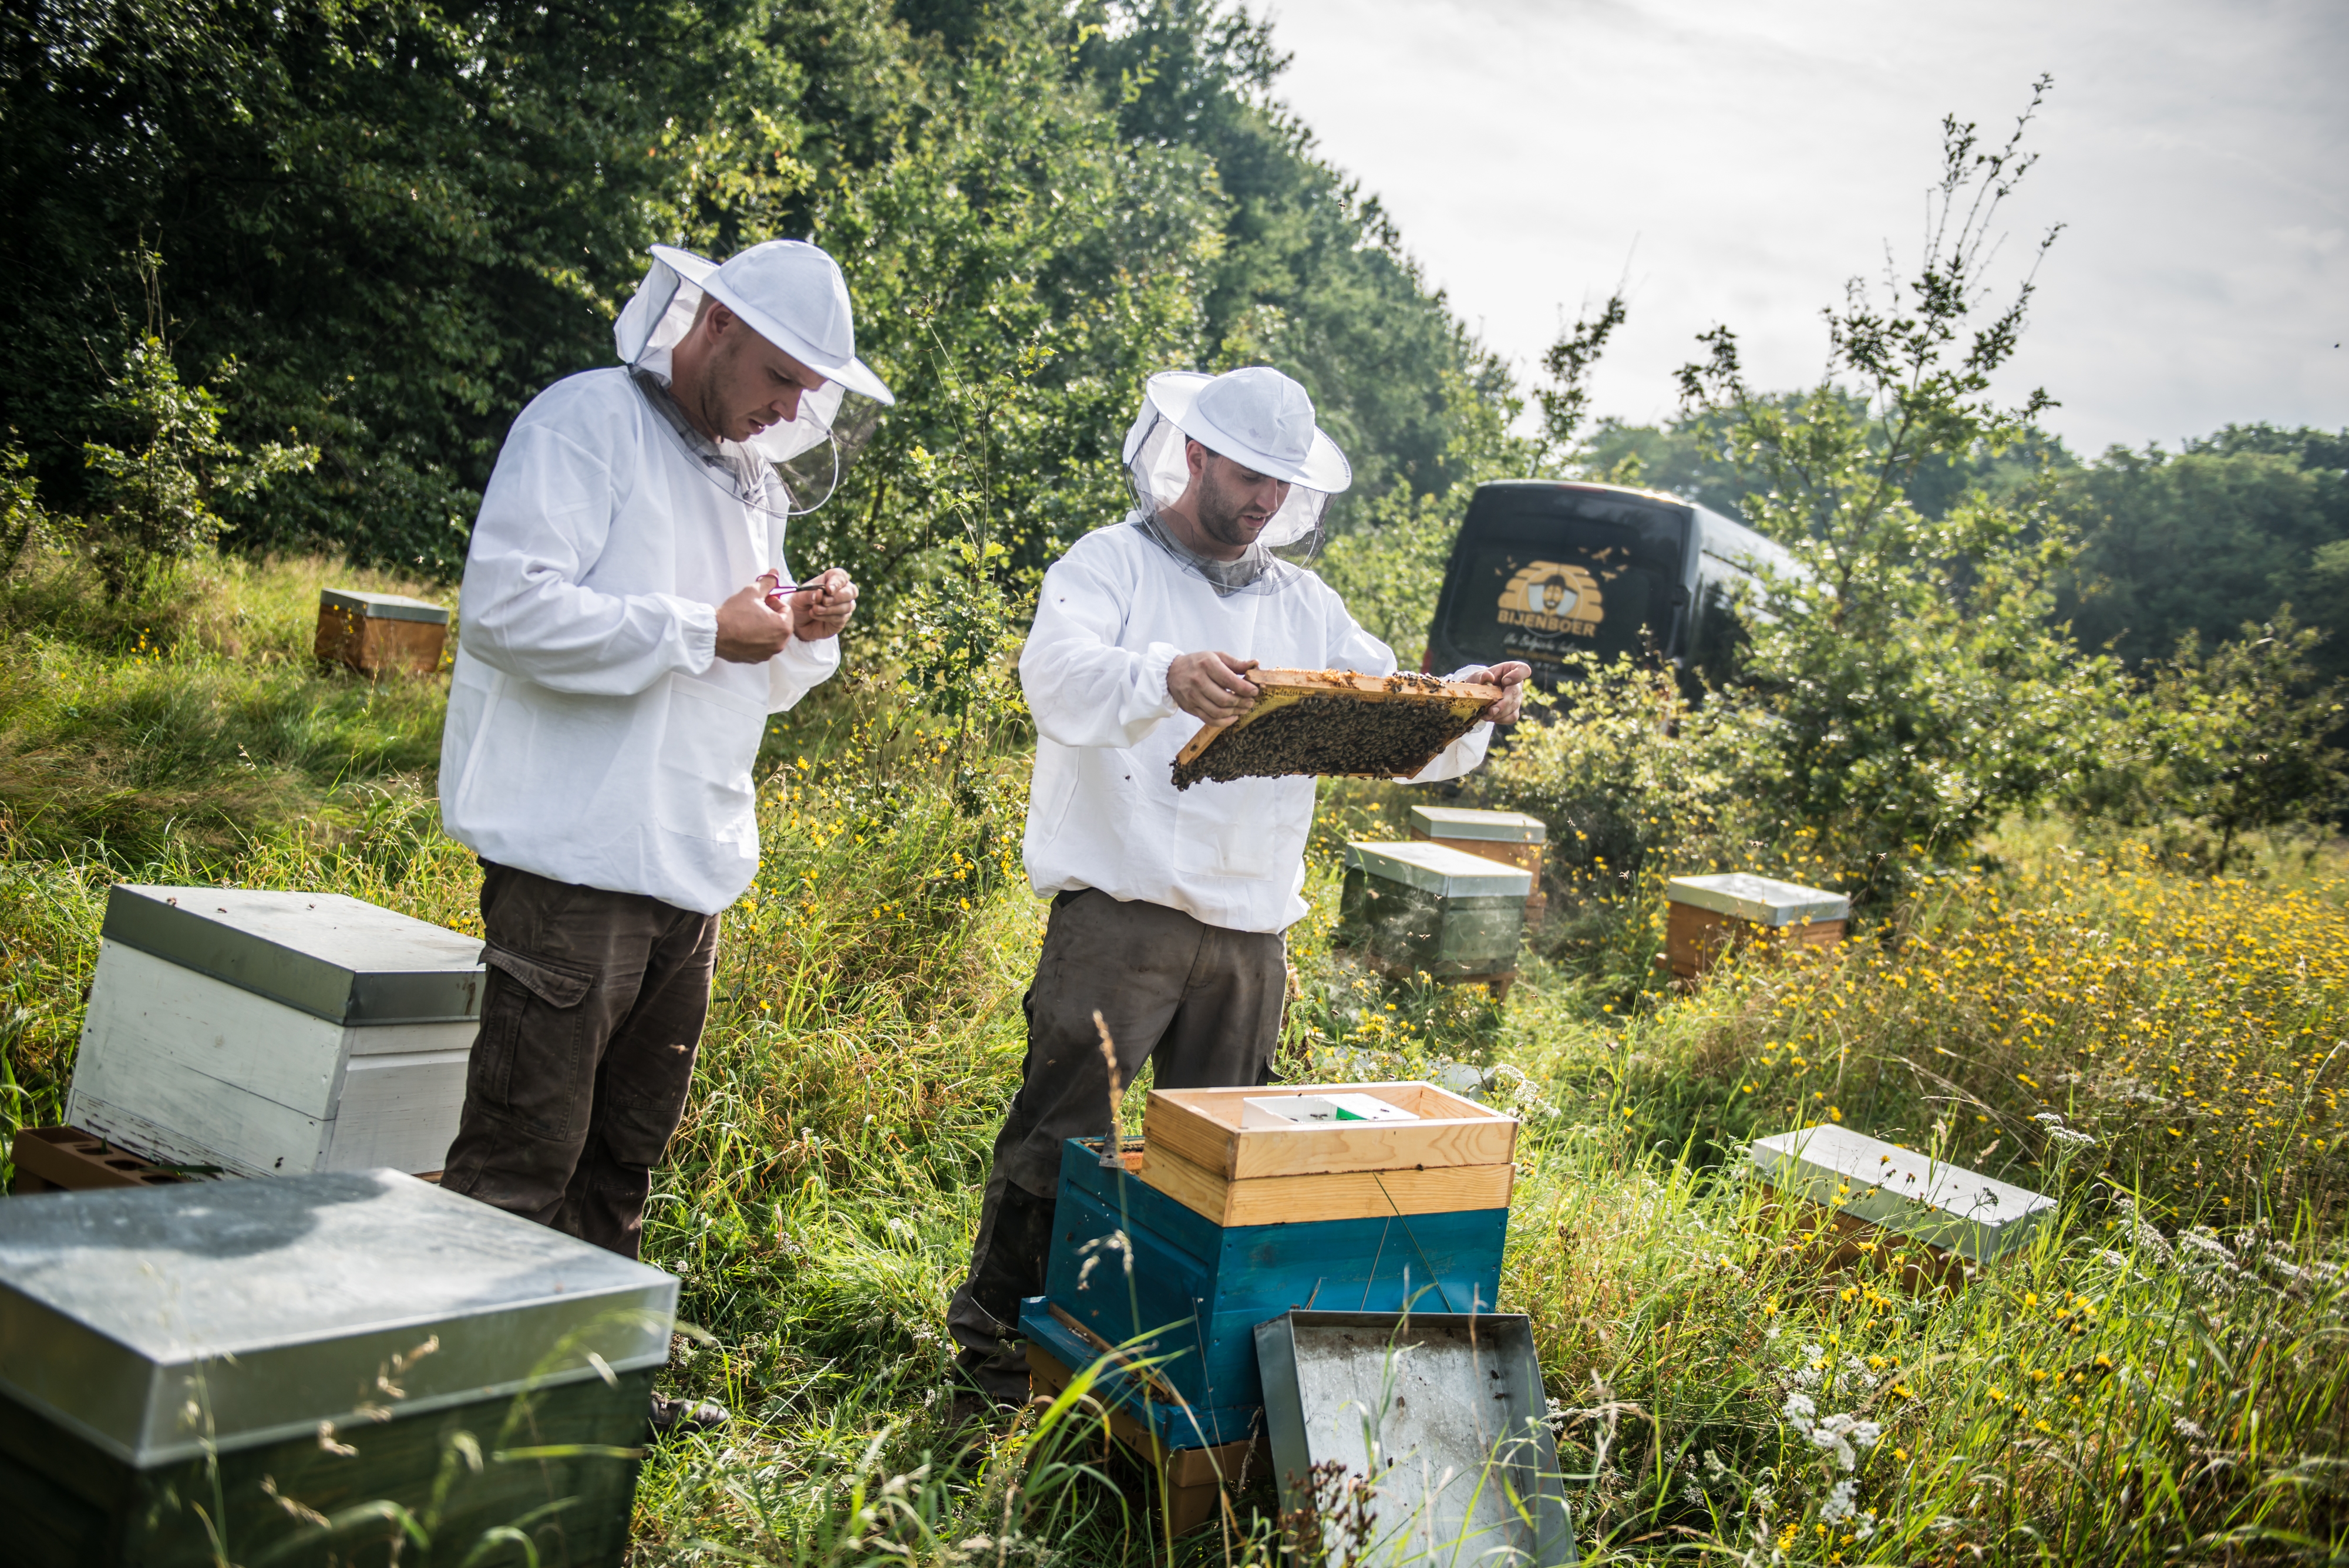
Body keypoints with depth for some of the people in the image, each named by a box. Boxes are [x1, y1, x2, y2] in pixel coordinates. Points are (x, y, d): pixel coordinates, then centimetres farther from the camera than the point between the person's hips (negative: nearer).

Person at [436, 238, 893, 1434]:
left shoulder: (750, 481, 19)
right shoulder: (589, 422, -6)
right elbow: (508, 607, -19)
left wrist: (803, 636, 2)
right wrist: (707, 632, -17)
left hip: (692, 868, 9)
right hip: (579, 856, -8)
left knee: (625, 1151, 18)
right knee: (522, 1157, -5)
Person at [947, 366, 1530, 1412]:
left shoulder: (1305, 606, 17)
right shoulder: (1113, 564, 1)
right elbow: (1060, 678, -21)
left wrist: (1471, 709, -9)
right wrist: (1167, 676, -41)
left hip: (1251, 932, 5)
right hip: (1122, 910, -5)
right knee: (1059, 1141, -3)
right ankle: (993, 1361, 10)